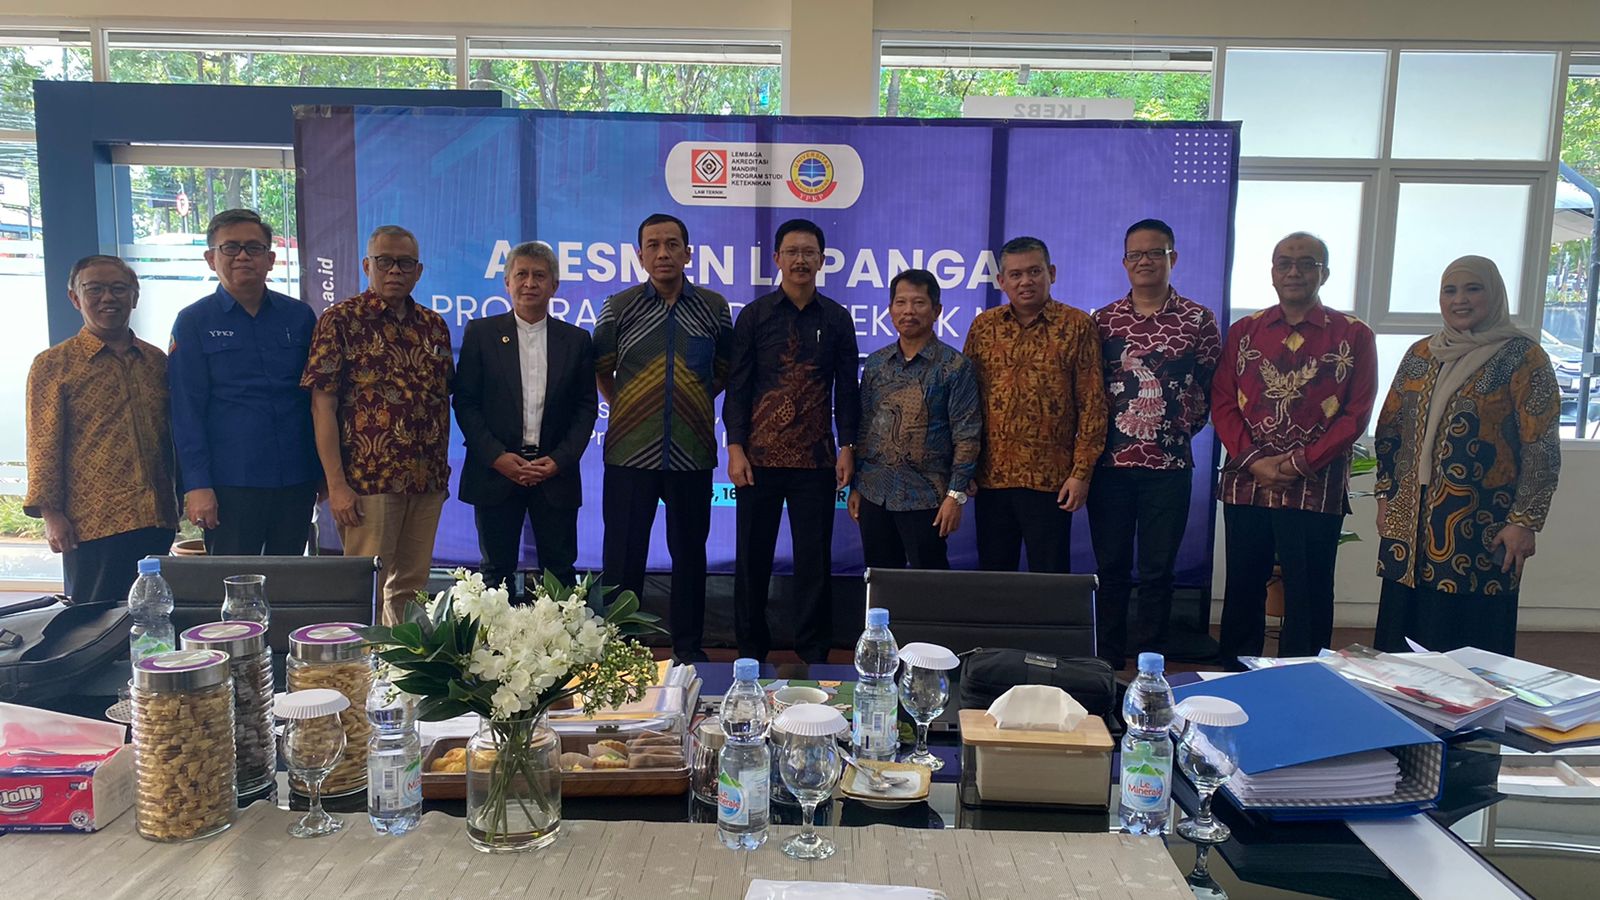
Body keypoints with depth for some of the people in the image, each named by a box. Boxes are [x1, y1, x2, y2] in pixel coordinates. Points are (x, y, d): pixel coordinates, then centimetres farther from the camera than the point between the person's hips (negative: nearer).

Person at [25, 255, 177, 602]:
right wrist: (51, 514, -9)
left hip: (157, 519, 4)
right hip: (92, 522, -4)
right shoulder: (53, 365, 0)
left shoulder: (156, 361, 12)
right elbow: (44, 445, -3)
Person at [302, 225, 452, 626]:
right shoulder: (341, 320, -3)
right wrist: (336, 485, -13)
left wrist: (442, 468, 11)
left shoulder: (434, 326, 12)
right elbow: (322, 405, -8)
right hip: (367, 481, -5)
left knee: (412, 586, 13)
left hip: (428, 483, 5)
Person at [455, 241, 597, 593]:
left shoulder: (577, 340, 7)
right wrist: (496, 456, -10)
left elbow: (586, 408, 5)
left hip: (555, 475, 1)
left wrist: (559, 460, -7)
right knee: (497, 573, 8)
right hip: (496, 472, 0)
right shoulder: (481, 333, 4)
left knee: (561, 572, 4)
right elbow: (465, 402, 1)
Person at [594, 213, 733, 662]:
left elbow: (724, 370, 16)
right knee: (624, 553, 5)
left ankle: (688, 644, 23)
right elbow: (599, 370, 13)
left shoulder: (714, 308, 5)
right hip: (630, 453, -1)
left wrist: (696, 402, 9)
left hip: (693, 454, 1)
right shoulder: (619, 307, 2)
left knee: (690, 552, 10)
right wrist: (625, 408, 8)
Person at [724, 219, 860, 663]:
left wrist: (847, 447, 0)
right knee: (753, 556, 6)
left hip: (816, 459, 0)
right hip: (759, 456, 0)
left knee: (815, 559, 3)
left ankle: (814, 653, 15)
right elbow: (737, 386, 2)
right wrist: (735, 448, -6)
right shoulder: (754, 315, 5)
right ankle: (751, 650, 19)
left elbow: (847, 388, 8)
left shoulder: (837, 318, 7)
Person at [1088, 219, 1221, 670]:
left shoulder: (1199, 320, 2)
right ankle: (1108, 666, 20)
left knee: (1157, 573, 6)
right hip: (1110, 463, 1)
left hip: (1169, 465, -1)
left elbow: (1212, 390, 6)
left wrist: (1184, 426, -1)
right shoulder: (1102, 320, 7)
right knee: (1110, 569, 8)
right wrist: (1095, 437, 2)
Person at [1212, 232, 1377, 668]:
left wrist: (1301, 462, -12)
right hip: (1246, 482, 2)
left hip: (1316, 488, -2)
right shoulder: (1244, 331, 9)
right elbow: (1222, 403, 4)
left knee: (1308, 599, 4)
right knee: (1243, 592, 10)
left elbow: (1356, 414, -3)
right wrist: (1254, 461, -9)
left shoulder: (1354, 335, 3)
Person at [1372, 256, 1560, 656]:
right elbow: (1390, 429, 16)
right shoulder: (1420, 354, 11)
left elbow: (1542, 448, -8)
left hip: (1481, 529, -5)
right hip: (1410, 522, 5)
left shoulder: (1522, 357, -4)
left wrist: (1524, 521, -12)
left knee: (1470, 645, 1)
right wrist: (1386, 495, 11)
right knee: (1402, 642, 8)